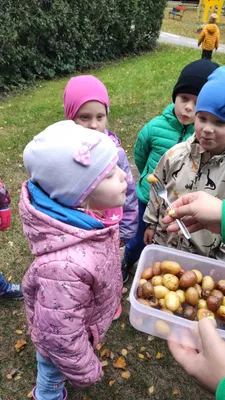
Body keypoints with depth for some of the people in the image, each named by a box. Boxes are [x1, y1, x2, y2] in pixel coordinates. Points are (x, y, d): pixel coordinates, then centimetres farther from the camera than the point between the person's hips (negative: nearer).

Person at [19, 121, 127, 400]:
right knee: (53, 374, 30)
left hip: (90, 313, 7)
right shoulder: (65, 265, -49)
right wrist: (85, 370, -13)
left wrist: (112, 290, 16)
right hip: (61, 342, -7)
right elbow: (59, 335, -32)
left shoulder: (90, 213, -24)